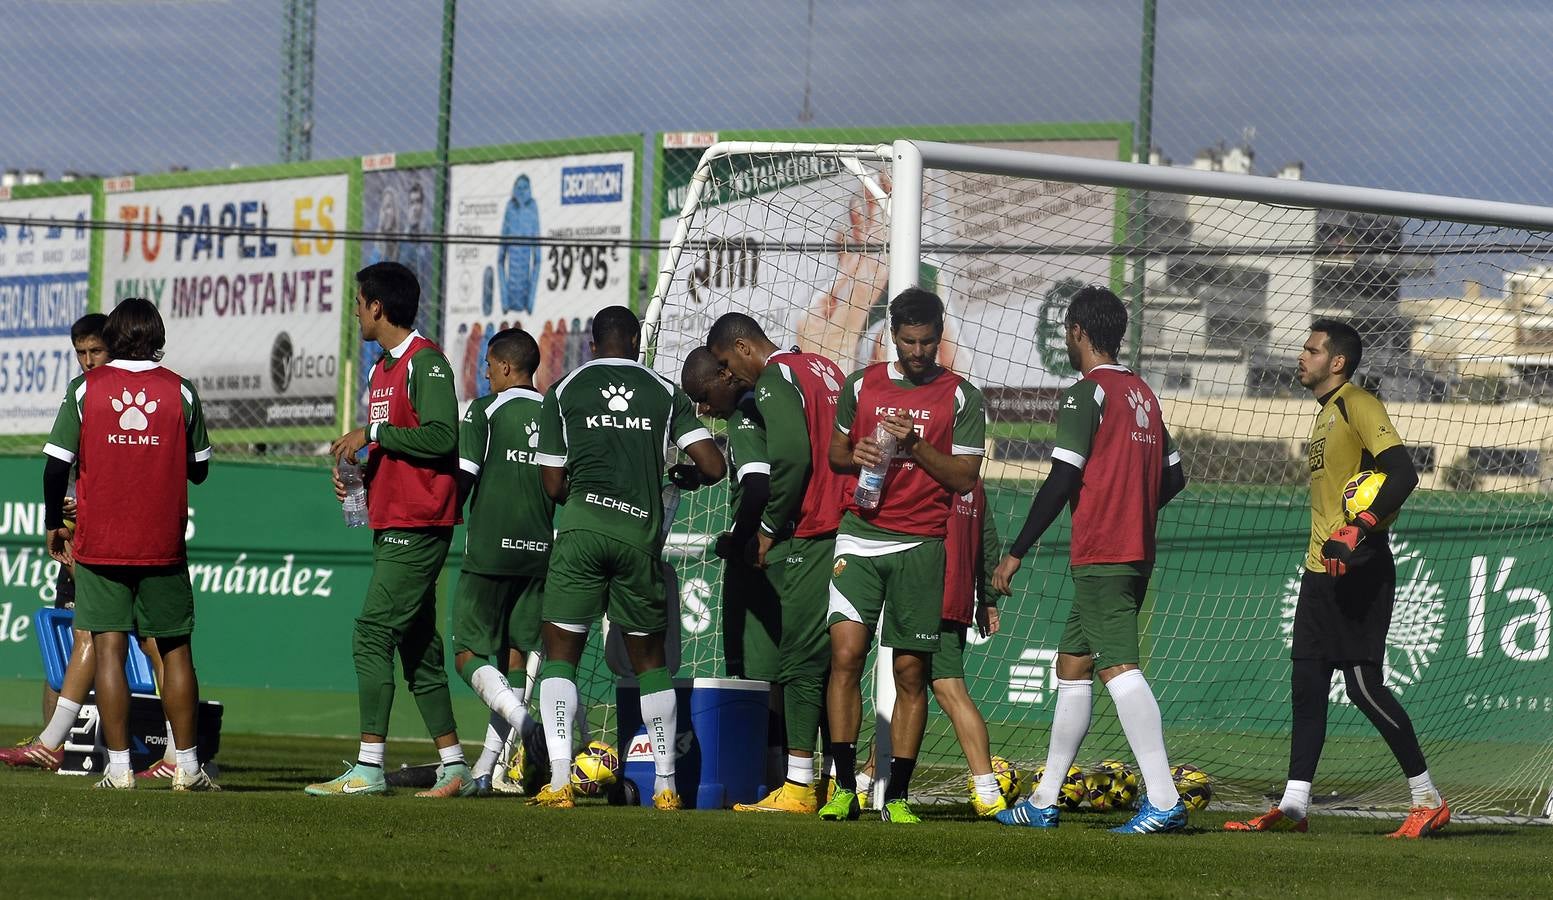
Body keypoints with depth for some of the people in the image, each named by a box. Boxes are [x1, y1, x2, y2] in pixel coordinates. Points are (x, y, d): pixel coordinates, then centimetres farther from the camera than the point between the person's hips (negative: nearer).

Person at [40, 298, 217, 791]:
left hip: (98, 542, -1)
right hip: (163, 546, 1)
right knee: (175, 650, 9)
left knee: (108, 648, -1)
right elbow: (199, 469, 7)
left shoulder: (85, 388, -3)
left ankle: (119, 767, -6)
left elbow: (57, 464, -3)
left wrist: (54, 525, 10)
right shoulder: (181, 391, -1)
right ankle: (186, 765, 9)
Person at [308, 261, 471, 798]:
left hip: (417, 527, -10)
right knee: (418, 648, 10)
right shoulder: (383, 367, 20)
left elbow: (440, 436, -22)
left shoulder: (425, 362, -11)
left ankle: (369, 768, -15)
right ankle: (454, 768, 13)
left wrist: (372, 433, -17)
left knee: (371, 637, -14)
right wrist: (358, 469, 8)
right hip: (392, 526, 10)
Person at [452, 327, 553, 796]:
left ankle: (523, 722, -27)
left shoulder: (485, 411, -4)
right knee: (514, 657, 8)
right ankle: (486, 770, 7)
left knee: (469, 654, 0)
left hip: (490, 549, -5)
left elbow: (462, 479, -9)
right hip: (539, 552, 5)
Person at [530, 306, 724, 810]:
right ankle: (666, 785, 14)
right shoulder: (664, 392, 11)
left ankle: (559, 781, -10)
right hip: (642, 531, 1)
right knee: (649, 659, 14)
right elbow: (713, 467, 3)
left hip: (582, 523, -1)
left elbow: (553, 484, 8)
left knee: (560, 651, 4)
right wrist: (685, 476, 26)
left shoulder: (564, 390, 9)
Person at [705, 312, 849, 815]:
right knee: (834, 661, 10)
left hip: (809, 541, -9)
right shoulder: (824, 368, 19)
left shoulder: (775, 379, -7)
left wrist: (770, 529, -9)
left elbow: (790, 456, -19)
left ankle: (798, 787, -10)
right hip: (846, 532, 9)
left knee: (800, 661, -8)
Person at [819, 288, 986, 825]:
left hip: (922, 544, -1)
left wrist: (915, 445, -13)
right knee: (845, 654, -12)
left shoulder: (960, 397, 3)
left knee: (911, 673, 0)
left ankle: (897, 795, 7)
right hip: (860, 534, 1)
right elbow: (835, 453, 20)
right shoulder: (862, 386, 11)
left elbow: (966, 478, -1)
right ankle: (844, 788, -8)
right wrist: (855, 457, -2)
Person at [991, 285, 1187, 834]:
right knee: (1071, 665, 16)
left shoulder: (1086, 394, -9)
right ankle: (1044, 802, 21)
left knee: (1119, 668, -16)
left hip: (1099, 559, -9)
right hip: (1137, 556, 9)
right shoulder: (1143, 394, 16)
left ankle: (1163, 799, -26)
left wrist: (1016, 553, -10)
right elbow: (1173, 476, 20)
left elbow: (1062, 481, -15)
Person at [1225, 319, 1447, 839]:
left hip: (1358, 570, -10)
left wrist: (1359, 529, -29)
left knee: (1364, 685, -10)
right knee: (1306, 685, 7)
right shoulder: (1325, 414, 19)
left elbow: (1403, 473, -21)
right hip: (1320, 569, 10)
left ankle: (1429, 801, -3)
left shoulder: (1358, 405, -10)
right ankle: (1294, 807, 8)